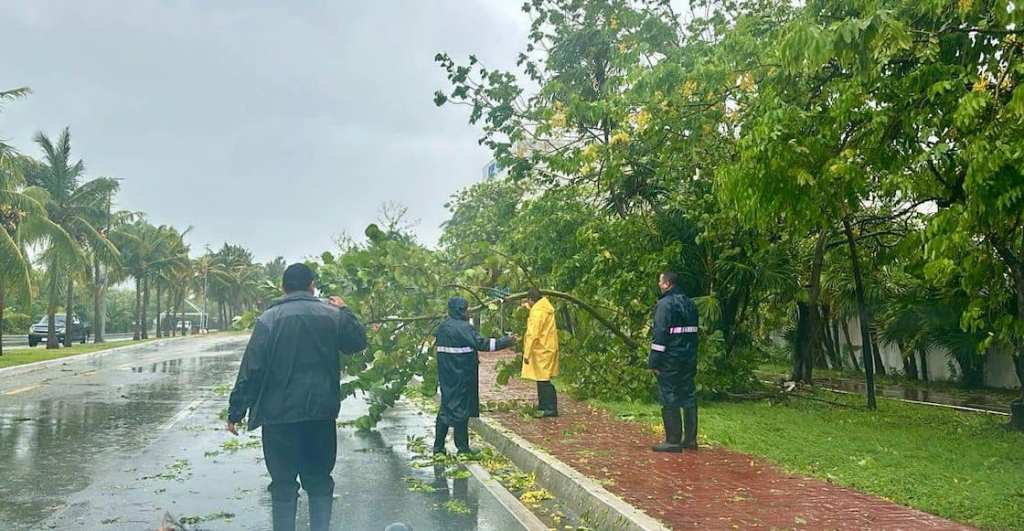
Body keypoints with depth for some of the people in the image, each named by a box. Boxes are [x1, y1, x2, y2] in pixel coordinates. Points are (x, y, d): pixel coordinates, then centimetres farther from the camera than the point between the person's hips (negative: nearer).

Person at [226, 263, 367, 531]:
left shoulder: (269, 318, -6)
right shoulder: (332, 315, 0)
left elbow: (251, 368, -8)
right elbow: (358, 342, 15)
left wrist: (236, 411, -2)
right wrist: (345, 311, 26)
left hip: (279, 414, -2)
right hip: (321, 414, 2)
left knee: (283, 483, 7)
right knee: (319, 481, 14)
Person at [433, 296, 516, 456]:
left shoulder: (442, 327, 9)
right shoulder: (464, 327, -15)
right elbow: (481, 343, -19)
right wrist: (506, 340, -13)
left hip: (446, 376, 7)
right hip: (461, 376, -7)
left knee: (446, 407, 12)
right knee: (461, 408, 1)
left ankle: (438, 447, 13)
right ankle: (462, 447, 9)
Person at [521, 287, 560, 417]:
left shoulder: (537, 312, -19)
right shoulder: (545, 308, 10)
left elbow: (533, 335, -22)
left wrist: (527, 353, -19)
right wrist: (528, 306, 43)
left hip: (542, 351, -10)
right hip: (546, 348, 10)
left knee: (543, 380, -7)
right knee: (541, 379, 17)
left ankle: (551, 408, -6)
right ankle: (543, 404, 27)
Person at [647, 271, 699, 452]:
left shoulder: (665, 304, -13)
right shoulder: (690, 304, 14)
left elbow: (660, 334, -18)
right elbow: (693, 332, 17)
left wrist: (654, 361, -15)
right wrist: (692, 359, 21)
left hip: (669, 362, -8)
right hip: (688, 361, 8)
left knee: (669, 400, -3)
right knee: (688, 397, 12)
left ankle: (673, 441, 0)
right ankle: (690, 439, 16)